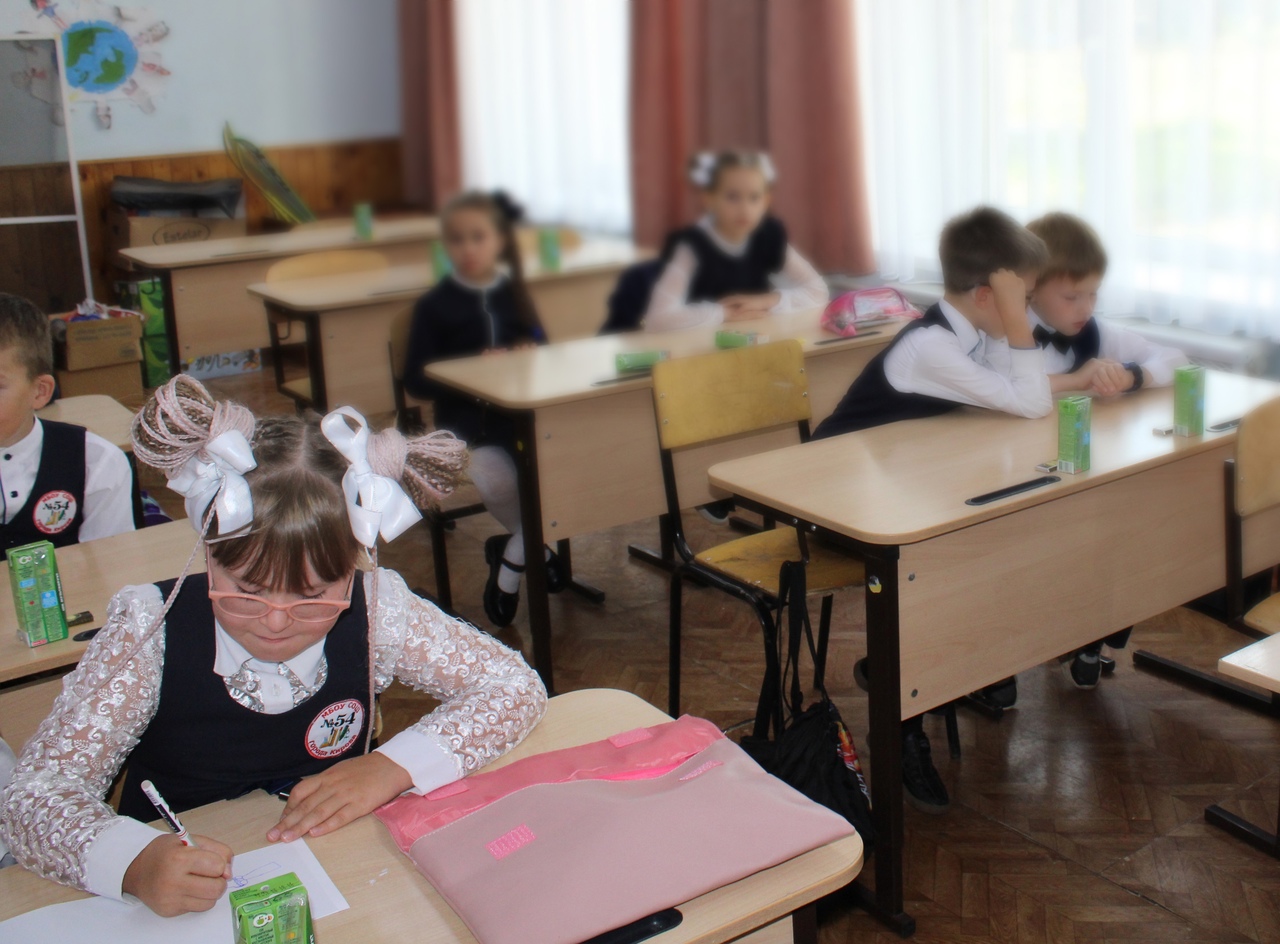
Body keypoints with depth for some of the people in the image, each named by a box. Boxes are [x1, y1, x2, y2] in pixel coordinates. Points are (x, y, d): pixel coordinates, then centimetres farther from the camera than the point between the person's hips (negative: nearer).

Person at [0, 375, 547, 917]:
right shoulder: (151, 630, -16)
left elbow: (515, 688, -5)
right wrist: (135, 863, -37)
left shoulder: (373, 610, -12)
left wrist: (391, 767, -19)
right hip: (179, 909, 0)